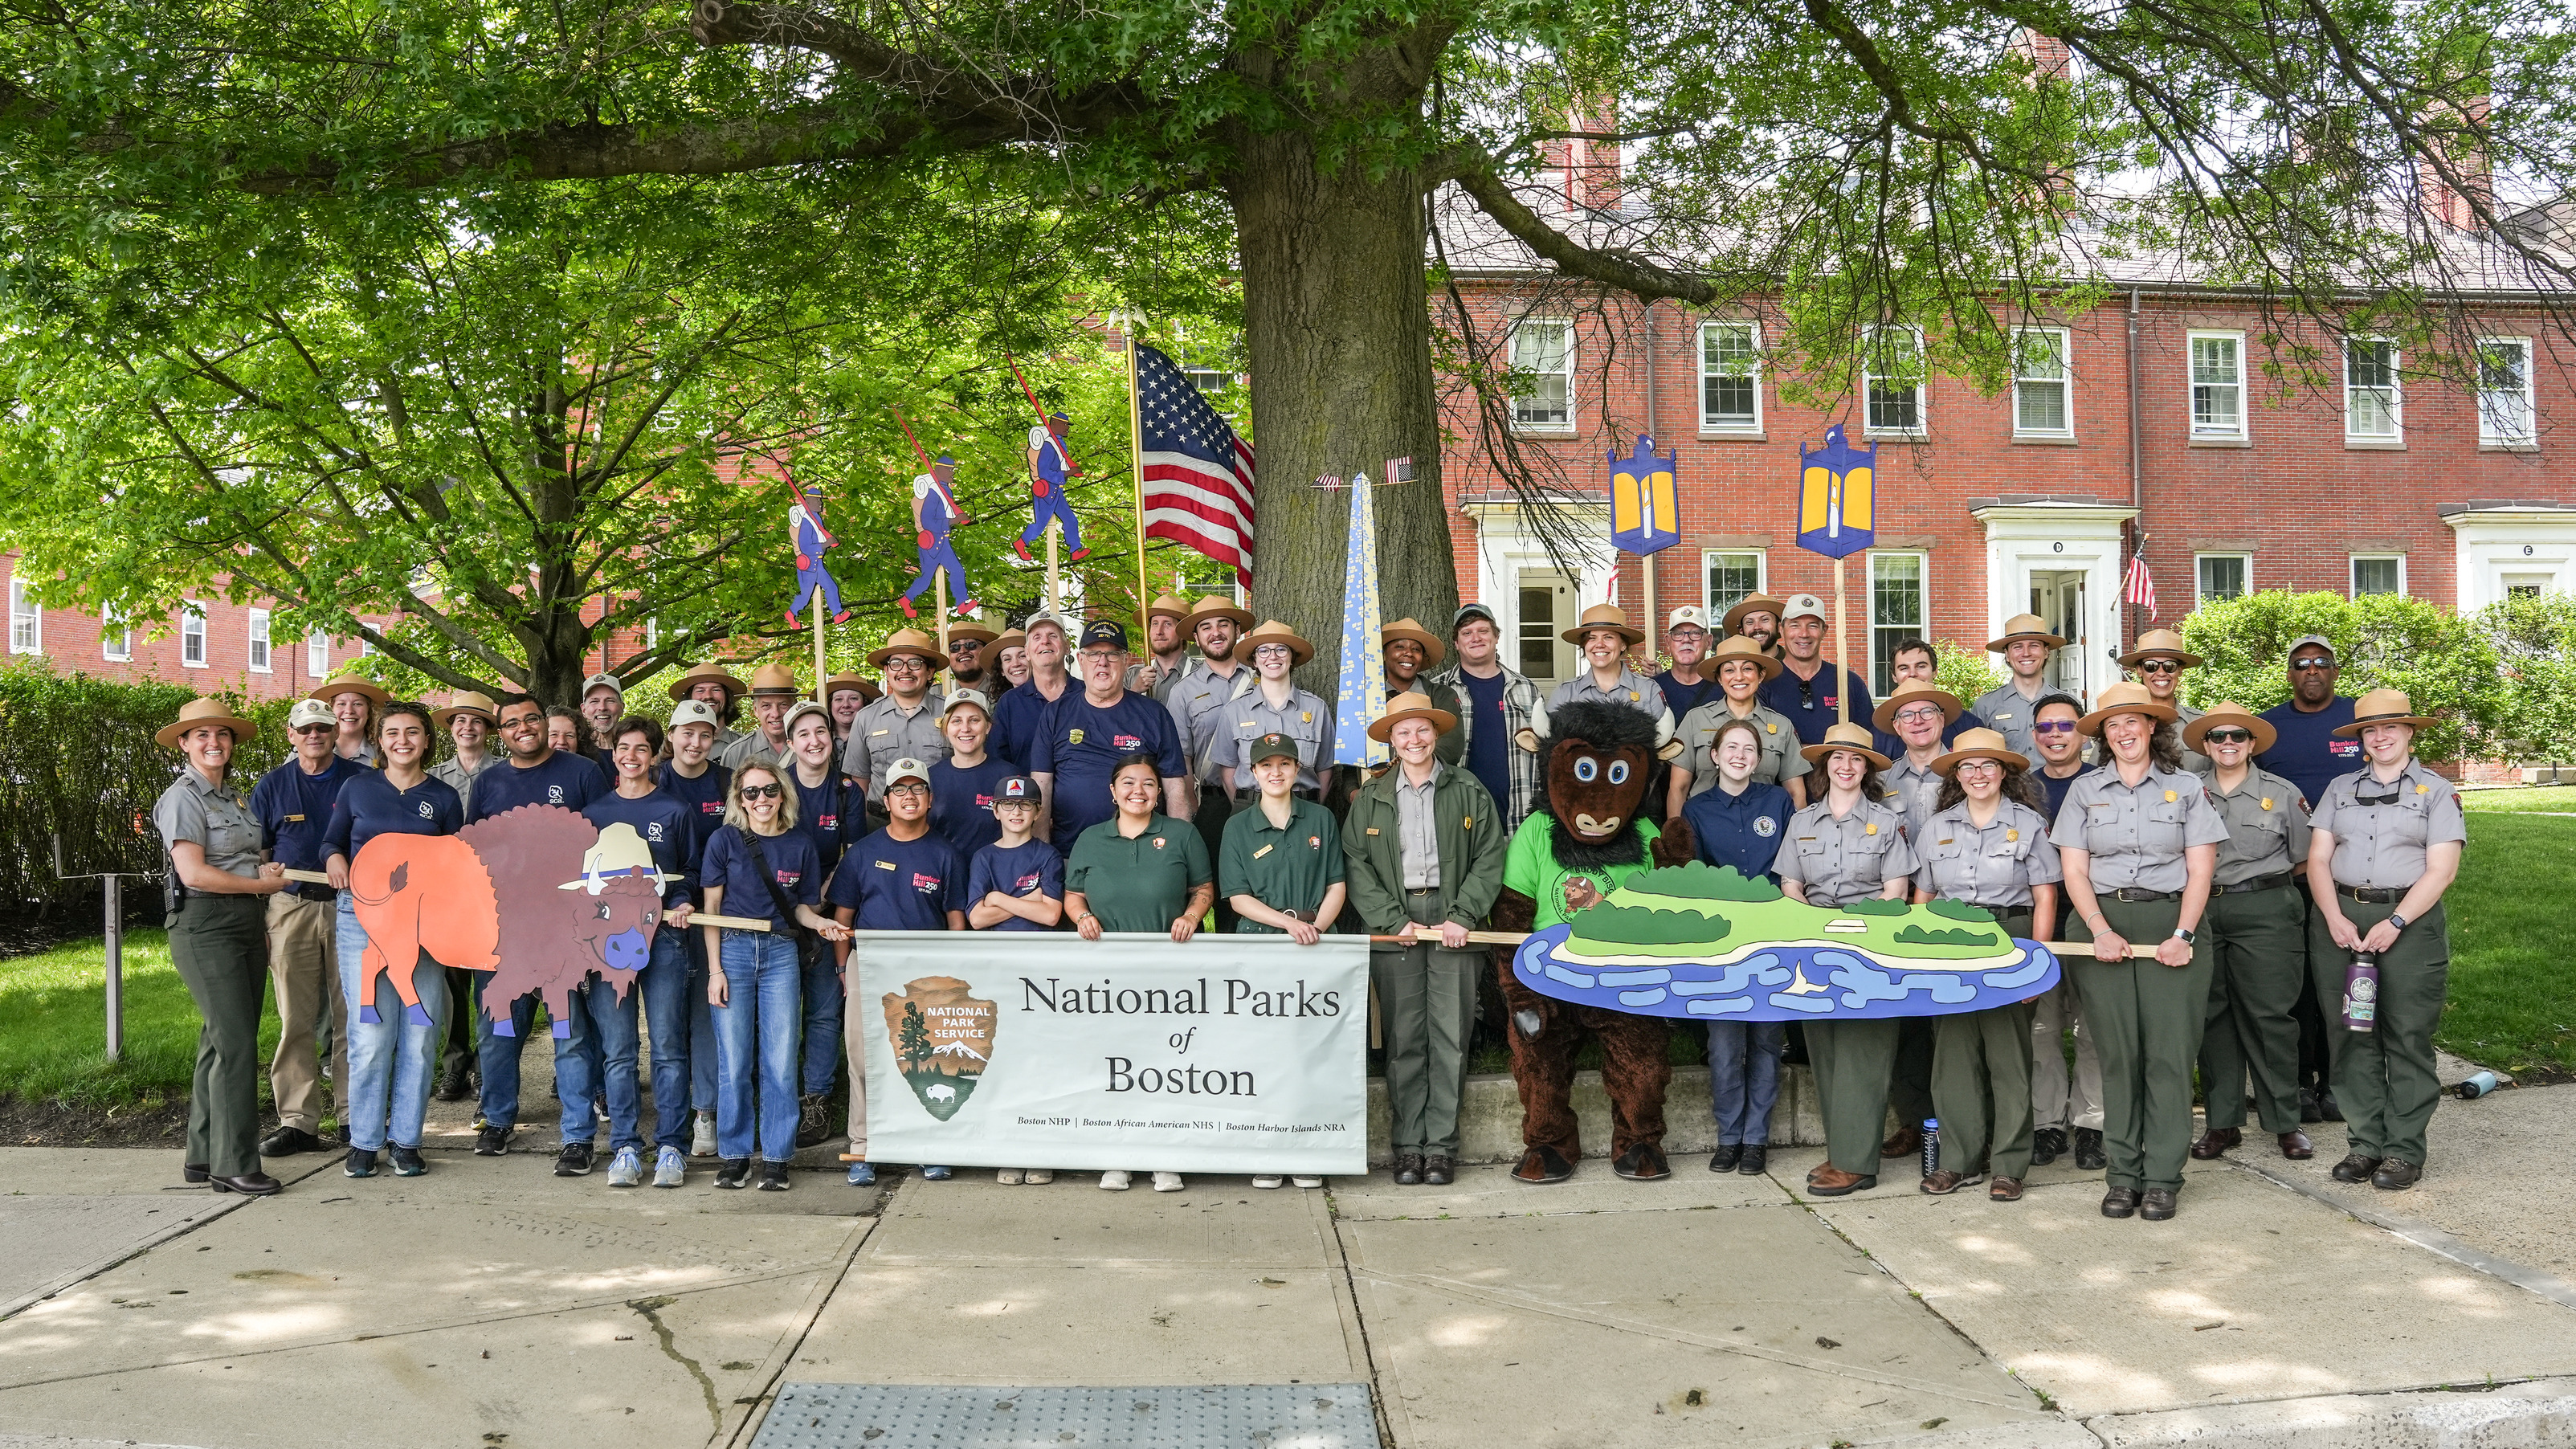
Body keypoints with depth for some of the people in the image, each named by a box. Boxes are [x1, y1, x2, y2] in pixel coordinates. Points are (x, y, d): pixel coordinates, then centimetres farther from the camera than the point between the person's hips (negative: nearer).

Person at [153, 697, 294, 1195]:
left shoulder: (234, 797, 17)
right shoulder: (183, 798, -8)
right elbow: (194, 873, -16)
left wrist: (265, 868, 5)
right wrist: (261, 884, -8)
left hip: (246, 924, 8)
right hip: (204, 926, -8)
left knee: (222, 1040, 10)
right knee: (235, 1041, -11)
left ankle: (204, 1155, 17)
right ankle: (233, 1164, -7)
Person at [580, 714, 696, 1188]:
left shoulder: (675, 812, 10)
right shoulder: (593, 813, 14)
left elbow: (690, 873, 13)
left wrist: (681, 904, -7)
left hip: (663, 935, -1)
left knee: (668, 1046, -4)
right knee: (617, 1050, 0)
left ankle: (671, 1147, 3)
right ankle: (625, 1148, 7)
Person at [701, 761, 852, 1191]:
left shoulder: (799, 845, 6)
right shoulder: (726, 840, 1)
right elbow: (712, 908, 2)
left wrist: (821, 923, -9)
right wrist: (715, 969, -4)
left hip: (781, 953, 1)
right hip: (734, 949, -1)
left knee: (780, 1062, 0)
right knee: (734, 1061, 1)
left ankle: (776, 1158, 8)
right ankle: (734, 1155, 13)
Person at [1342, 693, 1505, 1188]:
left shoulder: (1468, 792, 8)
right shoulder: (1370, 799, 10)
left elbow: (1489, 859, 3)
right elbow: (1356, 867, 4)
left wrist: (1463, 917, -8)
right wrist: (1395, 920, -7)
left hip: (1454, 926, -1)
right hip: (1394, 927, 1)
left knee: (1451, 1037, -3)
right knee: (1403, 1040, 0)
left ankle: (1441, 1145, 3)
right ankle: (1408, 1146, 5)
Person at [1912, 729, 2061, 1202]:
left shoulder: (2029, 823, 3)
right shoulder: (1936, 827, 12)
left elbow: (2045, 898, 1)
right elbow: (1921, 897, 15)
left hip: (2009, 939, -3)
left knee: (2008, 1050, -3)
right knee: (1953, 1050, 2)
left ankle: (2009, 1165, 3)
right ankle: (1958, 1160, 8)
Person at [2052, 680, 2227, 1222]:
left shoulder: (2187, 787, 8)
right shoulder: (2085, 790, 11)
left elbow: (2200, 870, 3)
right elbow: (2074, 870, 6)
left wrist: (2183, 935, -9)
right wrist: (2101, 931, -8)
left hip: (2171, 923, -1)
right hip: (2101, 923, 1)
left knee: (2170, 1049, -6)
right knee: (2117, 1049, 0)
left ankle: (2162, 1177, 1)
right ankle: (2123, 1173, 6)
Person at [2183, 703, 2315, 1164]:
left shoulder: (2283, 793, 4)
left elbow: (2302, 859, 11)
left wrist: (2262, 881, 8)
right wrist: (2209, 885, 6)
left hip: (2266, 912, -2)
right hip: (2202, 911, 2)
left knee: (2269, 1014, -3)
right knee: (2212, 1016, 4)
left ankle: (2285, 1122, 7)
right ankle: (2222, 1122, 12)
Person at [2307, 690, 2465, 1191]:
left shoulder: (2436, 792, 5)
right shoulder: (2340, 790, 14)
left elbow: (2441, 871, -4)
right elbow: (2318, 859, 8)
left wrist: (2393, 923, -14)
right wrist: (2335, 919, -8)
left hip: (2411, 920, -3)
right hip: (2340, 919, 3)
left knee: (2408, 1038, -2)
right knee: (2350, 1036, 3)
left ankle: (2404, 1151, 4)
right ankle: (2365, 1143, 10)